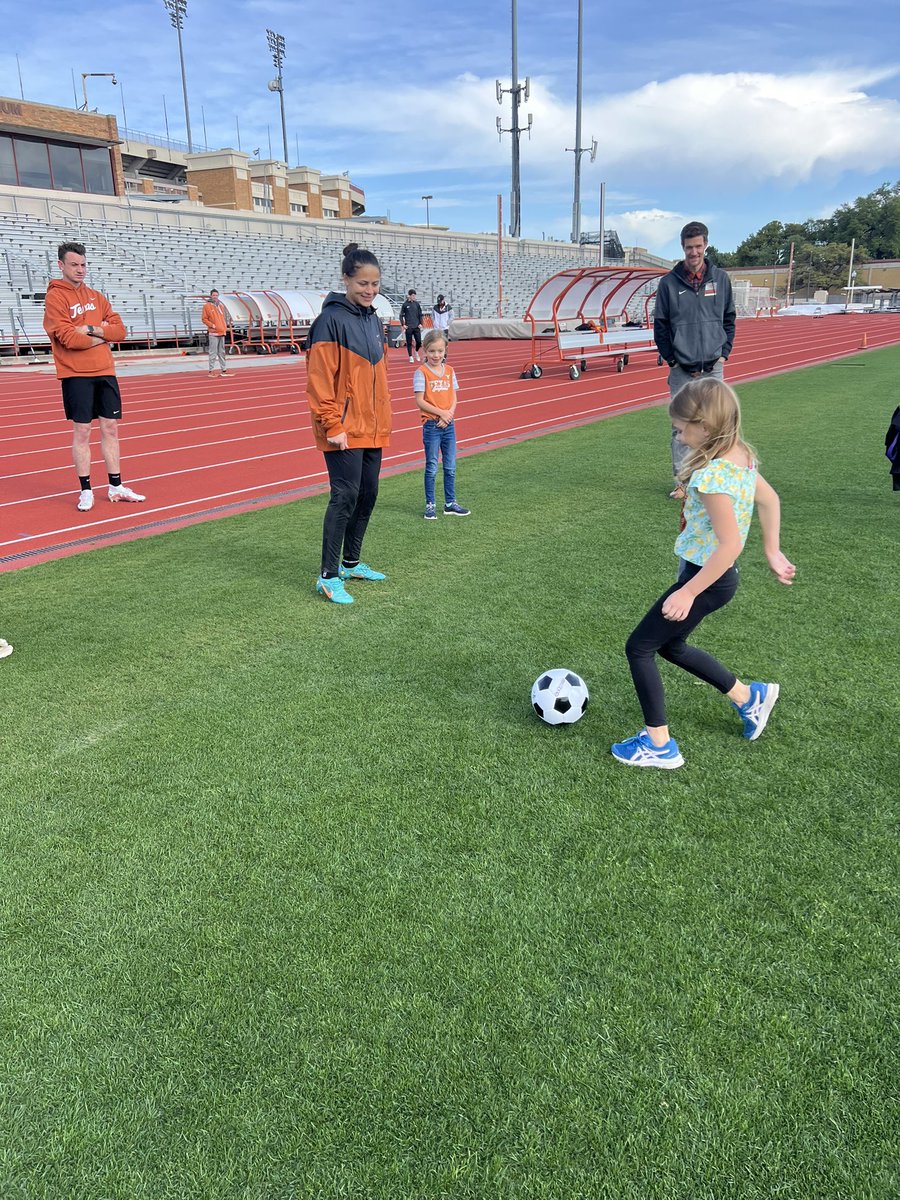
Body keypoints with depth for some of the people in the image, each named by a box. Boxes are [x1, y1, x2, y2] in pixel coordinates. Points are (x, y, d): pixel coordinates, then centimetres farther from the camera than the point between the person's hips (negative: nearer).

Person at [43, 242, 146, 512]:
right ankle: (86, 490, 8)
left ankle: (116, 487, 17)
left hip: (105, 371, 5)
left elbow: (119, 330, 4)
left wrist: (92, 330, -11)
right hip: (76, 375, -5)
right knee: (82, 431, -1)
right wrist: (102, 336, -6)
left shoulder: (96, 296, 13)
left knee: (110, 428, 8)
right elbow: (68, 338, -16)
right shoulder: (55, 297, -5)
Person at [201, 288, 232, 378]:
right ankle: (211, 370, -5)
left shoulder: (221, 305, 14)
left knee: (222, 352, 12)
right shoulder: (207, 306, -3)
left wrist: (225, 326, 11)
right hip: (213, 333, -6)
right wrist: (212, 325, -12)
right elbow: (204, 319, -4)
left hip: (222, 332, 6)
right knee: (213, 352, -7)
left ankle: (223, 369, 18)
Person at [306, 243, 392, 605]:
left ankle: (351, 563, 27)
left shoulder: (373, 319, 13)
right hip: (344, 430, -8)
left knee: (367, 495, 12)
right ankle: (328, 576, -1)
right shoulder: (331, 320, -12)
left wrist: (383, 418, 16)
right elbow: (320, 379, -16)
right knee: (345, 497, -9)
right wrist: (332, 426, -19)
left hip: (372, 427, 8)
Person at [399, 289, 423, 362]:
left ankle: (416, 352, 27)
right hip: (408, 327, -2)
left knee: (419, 341, 0)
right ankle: (410, 357, 11)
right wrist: (403, 324, -6)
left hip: (417, 327, 2)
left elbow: (420, 314, 10)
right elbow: (401, 315, 2)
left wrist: (420, 323, 0)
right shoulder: (405, 304, -2)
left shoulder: (417, 304, 5)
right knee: (409, 343, 1)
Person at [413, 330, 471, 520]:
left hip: (448, 425, 5)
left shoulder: (449, 371, 7)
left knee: (450, 467, 10)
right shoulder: (421, 372, -8)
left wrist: (449, 414, -11)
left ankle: (450, 504, 20)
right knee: (432, 467, 3)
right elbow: (420, 401, -13)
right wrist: (441, 413, -17)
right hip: (431, 425, -5)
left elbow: (453, 398, 7)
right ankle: (430, 505, 12)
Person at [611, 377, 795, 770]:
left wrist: (688, 593, -25)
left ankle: (658, 745, 11)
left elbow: (730, 544, -30)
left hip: (707, 578, -9)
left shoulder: (712, 474, -28)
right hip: (716, 575, 9)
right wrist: (772, 550, 24)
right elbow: (769, 499, 15)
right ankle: (750, 697, 35)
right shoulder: (741, 456, 1)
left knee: (639, 647, 3)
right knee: (670, 645, 25)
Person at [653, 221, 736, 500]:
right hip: (681, 370, -1)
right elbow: (660, 325, 2)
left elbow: (729, 318, 12)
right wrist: (671, 360, -3)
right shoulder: (669, 282, -1)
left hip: (713, 368, 2)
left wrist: (724, 352, 3)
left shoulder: (721, 278, 5)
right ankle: (681, 482, 8)